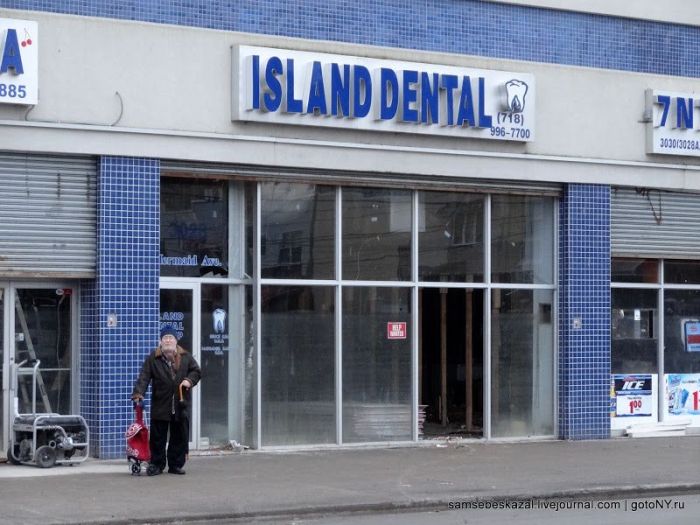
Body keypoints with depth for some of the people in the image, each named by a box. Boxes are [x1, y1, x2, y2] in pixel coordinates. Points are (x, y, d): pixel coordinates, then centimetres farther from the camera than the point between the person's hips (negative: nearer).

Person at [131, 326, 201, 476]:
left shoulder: (186, 357, 7)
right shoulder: (153, 358, 0)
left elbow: (196, 371, 14)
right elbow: (144, 377, -6)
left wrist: (189, 380, -6)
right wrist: (138, 393, -18)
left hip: (180, 405, 2)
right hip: (160, 406, -2)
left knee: (180, 437, 6)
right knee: (158, 437, 1)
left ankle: (176, 465, 17)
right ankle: (156, 464, 11)